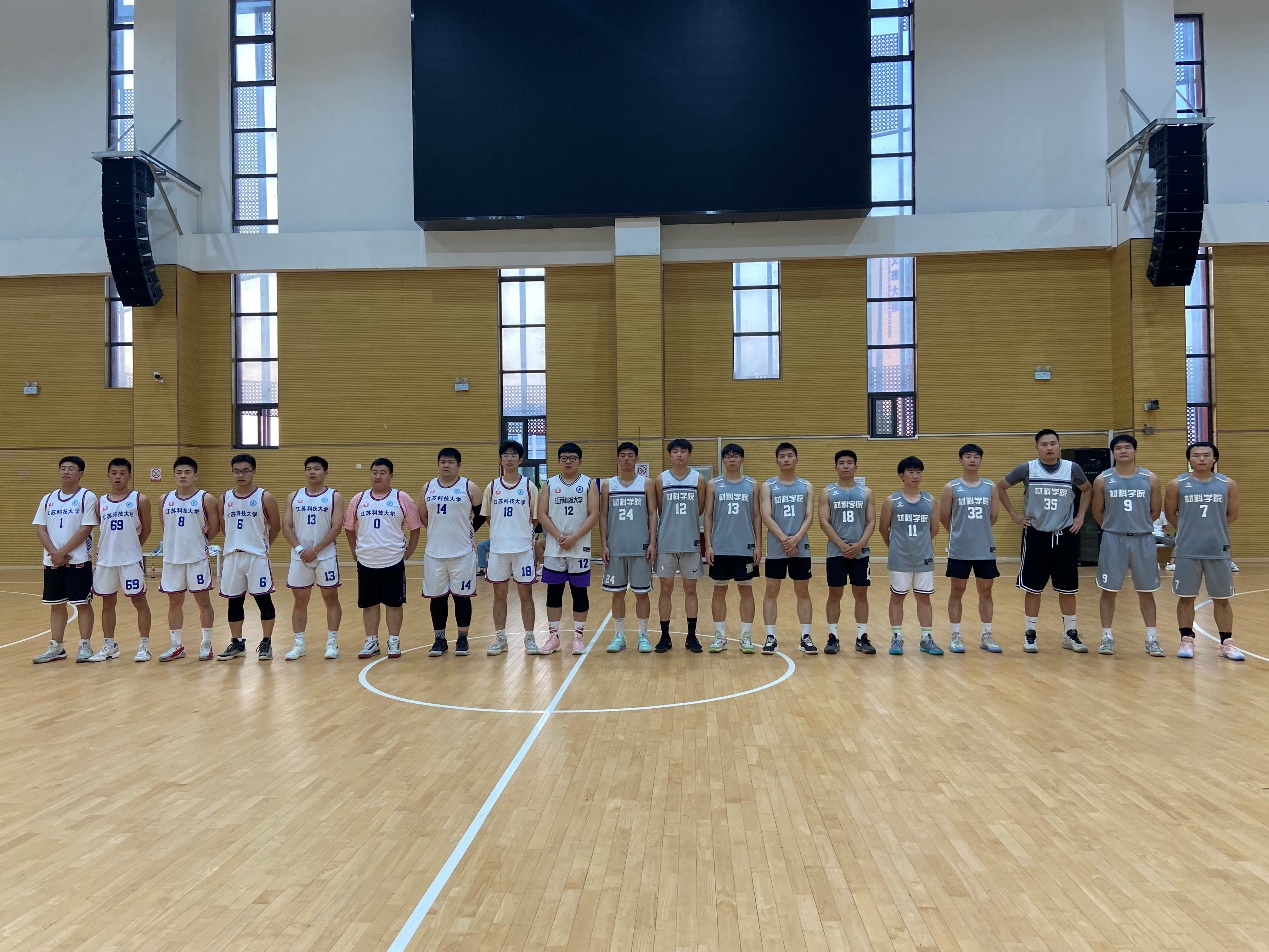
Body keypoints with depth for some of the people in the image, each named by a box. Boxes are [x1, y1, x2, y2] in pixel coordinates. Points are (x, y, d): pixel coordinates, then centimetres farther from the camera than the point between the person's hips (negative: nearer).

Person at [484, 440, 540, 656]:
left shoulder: (529, 486, 1)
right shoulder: (492, 487, 6)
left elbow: (535, 518, 4)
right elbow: (488, 518, 12)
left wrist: (523, 533, -4)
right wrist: (501, 533, 3)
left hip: (523, 548, -2)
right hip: (498, 548, 2)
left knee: (525, 593, 3)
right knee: (499, 594, 7)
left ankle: (529, 638, 12)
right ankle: (500, 638, 17)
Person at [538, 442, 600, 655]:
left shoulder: (589, 484, 3)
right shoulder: (550, 483, 7)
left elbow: (594, 514, -5)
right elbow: (542, 514, 1)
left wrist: (574, 538, -14)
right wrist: (559, 537, -11)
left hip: (580, 548, -1)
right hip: (554, 548, 2)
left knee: (579, 591, 4)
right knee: (554, 591, 6)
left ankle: (578, 636, 14)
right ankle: (553, 636, 14)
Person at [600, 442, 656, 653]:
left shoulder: (646, 483, 3)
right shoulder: (608, 485, 6)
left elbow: (653, 514, 1)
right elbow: (603, 515, 6)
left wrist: (652, 543, -7)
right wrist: (603, 544, -1)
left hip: (641, 548, -1)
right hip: (615, 548, 1)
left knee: (642, 592, 3)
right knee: (617, 592, 6)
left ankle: (643, 635, 13)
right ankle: (619, 635, 15)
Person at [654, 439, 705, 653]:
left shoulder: (698, 479, 2)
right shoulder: (661, 480, 2)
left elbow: (700, 510, 6)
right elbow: (659, 511, 6)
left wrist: (685, 522, 5)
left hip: (691, 543, 0)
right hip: (666, 543, 0)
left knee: (690, 589, 6)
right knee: (665, 589, 3)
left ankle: (691, 636, 14)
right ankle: (665, 637, 12)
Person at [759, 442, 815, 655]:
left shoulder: (806, 486, 7)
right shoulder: (768, 486, 3)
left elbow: (808, 517, -1)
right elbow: (767, 517, -6)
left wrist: (796, 538, -16)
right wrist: (784, 539, -17)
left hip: (801, 548, 1)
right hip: (775, 549, -1)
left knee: (803, 592, 6)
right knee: (771, 592, 2)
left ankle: (806, 637, 12)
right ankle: (770, 637, 8)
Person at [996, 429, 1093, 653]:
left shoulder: (1072, 469, -2)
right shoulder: (1026, 469, -7)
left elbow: (1087, 489, 16)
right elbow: (1000, 487, 4)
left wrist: (1081, 515, 7)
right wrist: (1014, 514, 0)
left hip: (1065, 535, 2)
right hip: (1036, 534, -1)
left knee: (1067, 588, 8)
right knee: (1033, 588, 3)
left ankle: (1070, 634, 20)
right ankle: (1030, 635, 14)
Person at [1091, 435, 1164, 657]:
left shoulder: (1150, 479, 0)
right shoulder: (1102, 480, -2)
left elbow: (1155, 510, 8)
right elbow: (1097, 512, 6)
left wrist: (1138, 525, 11)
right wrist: (1114, 527, 9)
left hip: (1143, 539, 1)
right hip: (1113, 539, -1)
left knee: (1146, 592, 7)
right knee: (1109, 591, 4)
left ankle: (1152, 639, 15)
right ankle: (1107, 637, 13)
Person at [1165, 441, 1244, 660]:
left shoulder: (1228, 484, 2)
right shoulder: (1177, 485, -2)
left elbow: (1231, 516, 11)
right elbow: (1171, 514, 7)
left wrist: (1212, 528, 13)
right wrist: (1190, 529, 10)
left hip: (1218, 550, 1)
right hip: (1186, 552, -1)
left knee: (1222, 599, 8)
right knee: (1185, 597, 6)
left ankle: (1227, 643, 18)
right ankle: (1187, 641, 16)